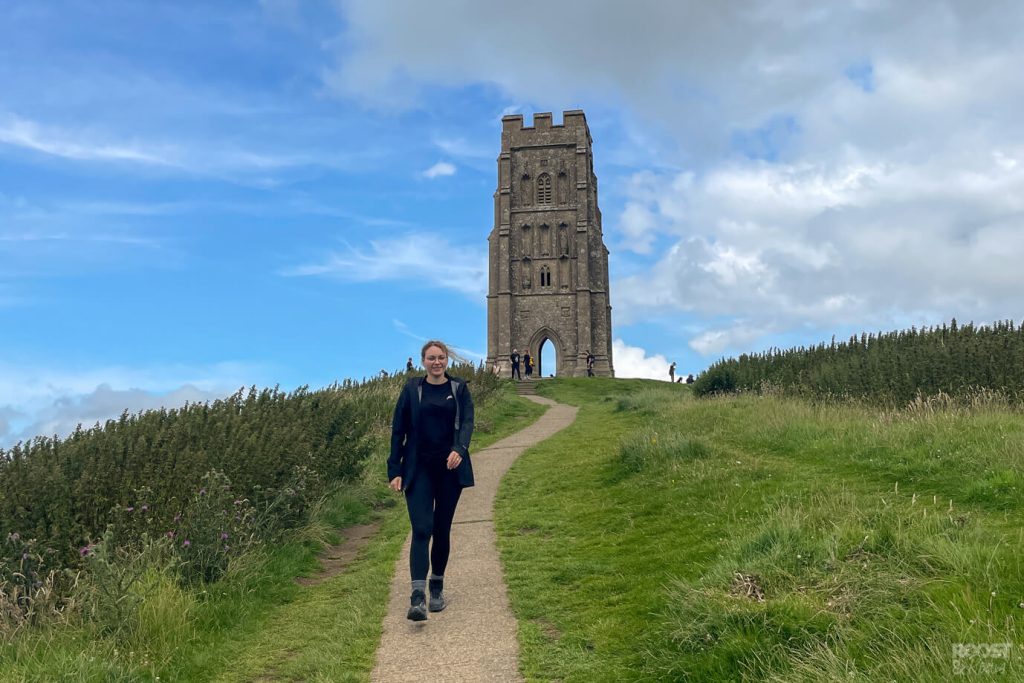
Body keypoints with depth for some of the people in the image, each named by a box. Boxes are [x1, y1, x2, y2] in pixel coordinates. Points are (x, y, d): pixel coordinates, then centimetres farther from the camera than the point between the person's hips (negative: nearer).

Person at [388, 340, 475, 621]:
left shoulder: (459, 389, 5)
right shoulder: (412, 389, 4)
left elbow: (467, 422, -7)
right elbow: (398, 430, 4)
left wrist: (459, 450, -27)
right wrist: (394, 471, -1)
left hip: (450, 469, 1)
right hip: (419, 469, -1)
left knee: (442, 530, 9)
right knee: (421, 529, -12)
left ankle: (437, 588, 26)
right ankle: (418, 597, -17)